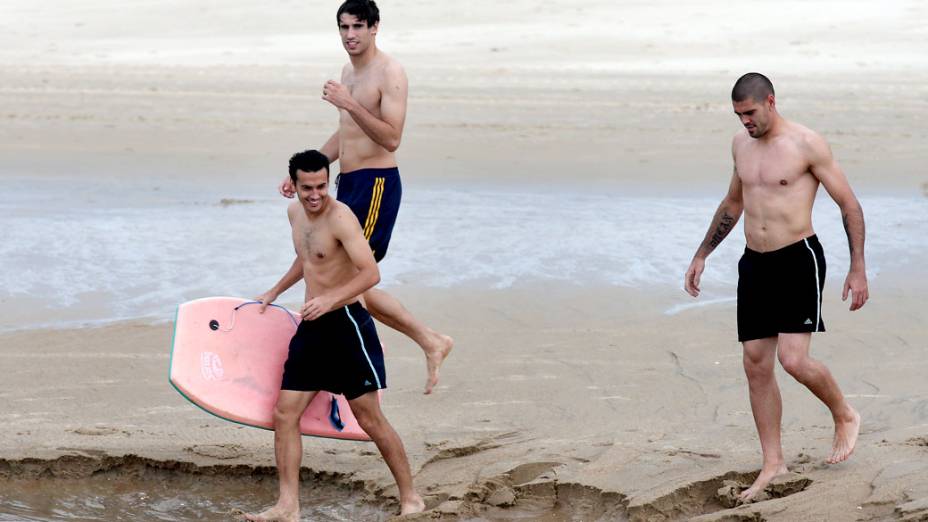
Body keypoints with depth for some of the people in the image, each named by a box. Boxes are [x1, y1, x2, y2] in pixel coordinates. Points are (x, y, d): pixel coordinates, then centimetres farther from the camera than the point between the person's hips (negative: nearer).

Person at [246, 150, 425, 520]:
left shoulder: (340, 217, -17)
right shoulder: (295, 213, 9)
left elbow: (371, 273, -27)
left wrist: (330, 299, -38)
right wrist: (275, 291, 35)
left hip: (345, 323, -8)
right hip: (312, 326, 8)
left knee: (369, 418, -3)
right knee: (284, 414, 1)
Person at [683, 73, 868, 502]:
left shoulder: (807, 145, -11)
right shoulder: (741, 144, 10)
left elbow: (850, 205, -7)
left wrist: (857, 269, -10)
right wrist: (701, 255, 24)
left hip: (799, 261, -7)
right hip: (754, 264, 7)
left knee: (793, 359, -17)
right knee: (756, 365, 3)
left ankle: (845, 417, 12)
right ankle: (773, 464, 12)